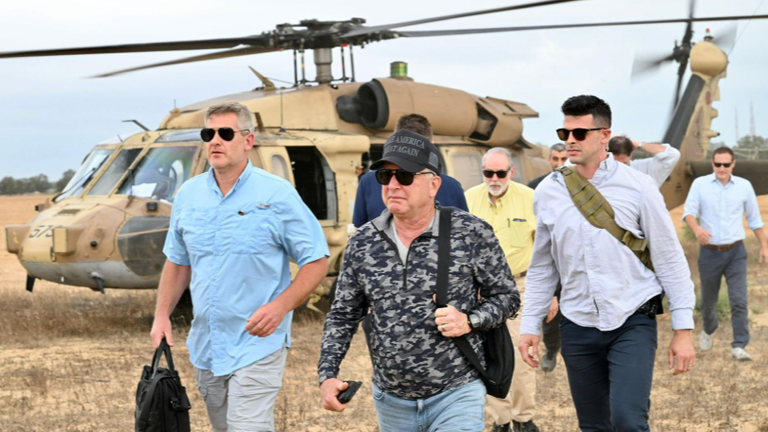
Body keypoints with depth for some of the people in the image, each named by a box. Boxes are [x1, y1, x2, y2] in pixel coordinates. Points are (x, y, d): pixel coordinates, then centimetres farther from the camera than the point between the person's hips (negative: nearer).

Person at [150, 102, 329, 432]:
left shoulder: (277, 195, -8)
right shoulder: (189, 195, 6)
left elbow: (317, 260, -6)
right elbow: (177, 262, 17)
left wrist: (281, 306, -19)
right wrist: (162, 316, 6)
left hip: (256, 344, -5)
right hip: (205, 346, 6)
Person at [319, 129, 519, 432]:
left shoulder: (472, 234, -8)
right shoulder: (363, 242, 2)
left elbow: (507, 297, 2)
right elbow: (343, 315, 10)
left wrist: (469, 322, -17)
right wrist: (327, 375, -1)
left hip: (455, 396, -4)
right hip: (391, 401, 4)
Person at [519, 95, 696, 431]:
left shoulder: (637, 186, -6)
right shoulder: (548, 192, 3)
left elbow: (670, 259, -3)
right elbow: (542, 267, 13)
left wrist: (683, 329, -5)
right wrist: (530, 326, 8)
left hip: (632, 324, -3)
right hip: (578, 328, 3)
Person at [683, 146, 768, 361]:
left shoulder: (744, 186, 1)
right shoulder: (700, 184, -4)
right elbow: (688, 212, -11)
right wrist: (697, 229, -32)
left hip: (735, 252, 0)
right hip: (710, 252, 0)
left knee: (739, 300, -13)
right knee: (708, 301, 13)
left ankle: (739, 346, -11)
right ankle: (708, 330, 43)